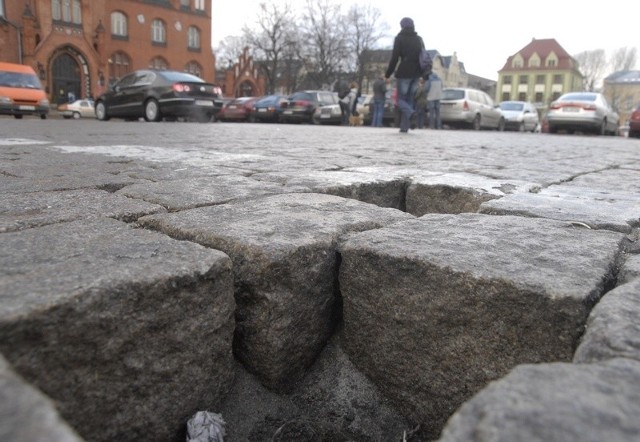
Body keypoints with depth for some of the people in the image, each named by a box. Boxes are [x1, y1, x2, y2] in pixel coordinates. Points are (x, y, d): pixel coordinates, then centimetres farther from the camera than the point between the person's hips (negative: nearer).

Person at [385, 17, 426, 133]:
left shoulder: (399, 38, -1)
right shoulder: (419, 39, 14)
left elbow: (394, 58, -8)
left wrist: (388, 74, -3)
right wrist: (424, 75, 19)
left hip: (403, 73, -5)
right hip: (416, 74, 5)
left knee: (401, 99, 3)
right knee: (409, 100, 8)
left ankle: (412, 114, -28)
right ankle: (404, 127, 3)